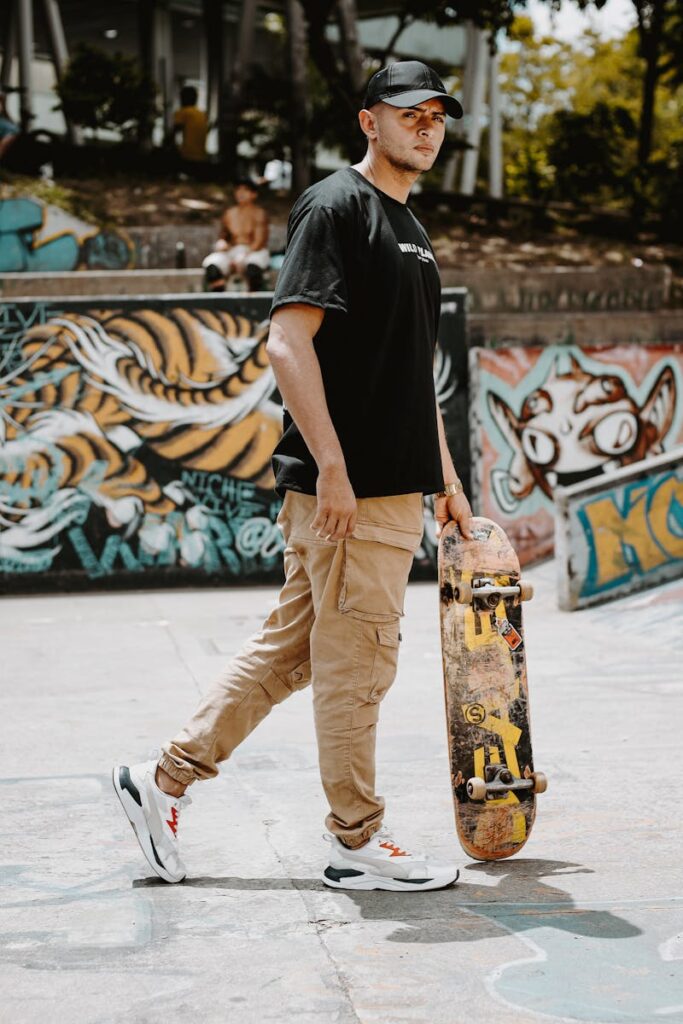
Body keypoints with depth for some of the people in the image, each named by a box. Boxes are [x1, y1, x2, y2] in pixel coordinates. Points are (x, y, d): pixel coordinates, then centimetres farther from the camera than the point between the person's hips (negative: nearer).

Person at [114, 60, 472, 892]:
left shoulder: (411, 231, 20)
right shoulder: (335, 207, -9)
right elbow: (288, 341, -18)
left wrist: (445, 477, 23)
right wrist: (331, 465, -22)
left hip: (396, 487, 9)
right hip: (344, 486, -9)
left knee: (290, 648, 13)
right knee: (357, 661, -1)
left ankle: (164, 779, 21)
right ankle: (358, 844, 11)